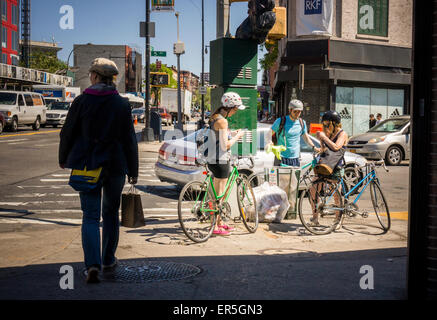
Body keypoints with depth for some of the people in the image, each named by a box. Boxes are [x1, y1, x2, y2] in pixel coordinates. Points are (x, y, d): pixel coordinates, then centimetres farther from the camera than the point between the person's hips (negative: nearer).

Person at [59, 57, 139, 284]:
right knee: (111, 213, 17)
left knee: (90, 216, 1)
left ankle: (93, 265, -15)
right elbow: (129, 139, -1)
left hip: (87, 165, -1)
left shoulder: (81, 101, -4)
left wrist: (63, 159, 18)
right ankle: (108, 260, 28)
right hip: (115, 166, 1)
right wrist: (133, 171, 6)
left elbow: (68, 133, 1)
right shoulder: (122, 104, -2)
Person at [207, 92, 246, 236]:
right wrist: (237, 136, -7)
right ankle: (215, 227, 3)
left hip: (213, 160, 10)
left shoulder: (214, 117, 13)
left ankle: (219, 223, 29)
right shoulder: (222, 121, -18)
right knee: (219, 195, -3)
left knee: (218, 194, 18)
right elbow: (225, 145, -20)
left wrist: (233, 134, 12)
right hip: (220, 161, -10)